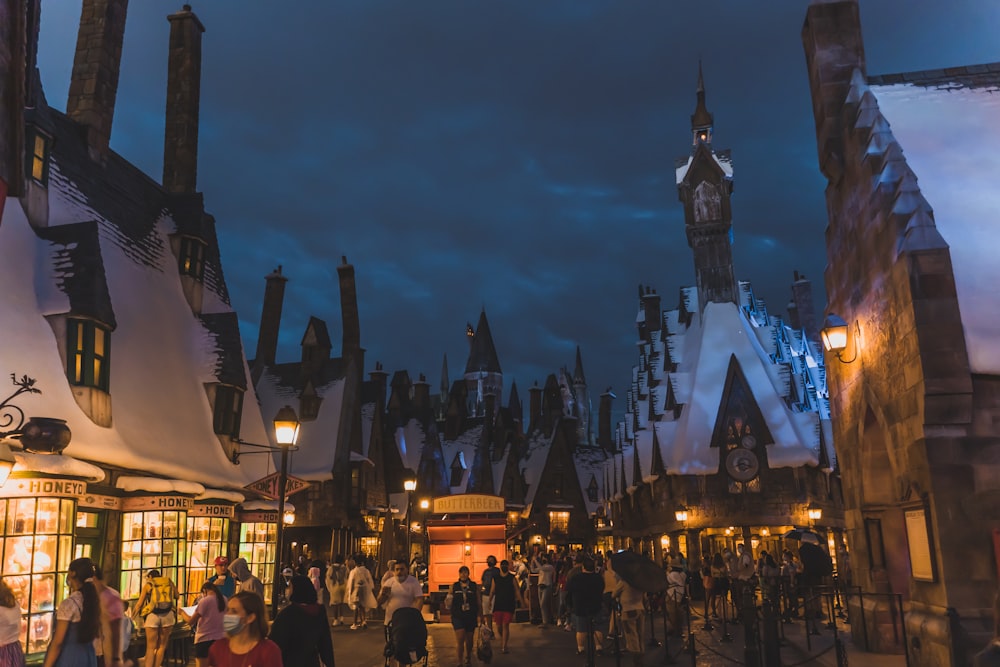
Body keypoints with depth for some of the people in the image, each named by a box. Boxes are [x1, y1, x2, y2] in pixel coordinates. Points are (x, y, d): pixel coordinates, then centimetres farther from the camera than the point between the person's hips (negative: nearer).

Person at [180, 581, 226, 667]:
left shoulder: (205, 601, -11)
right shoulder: (224, 600, 5)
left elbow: (191, 621, -7)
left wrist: (182, 612, 10)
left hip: (204, 639, -5)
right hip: (220, 639, 5)